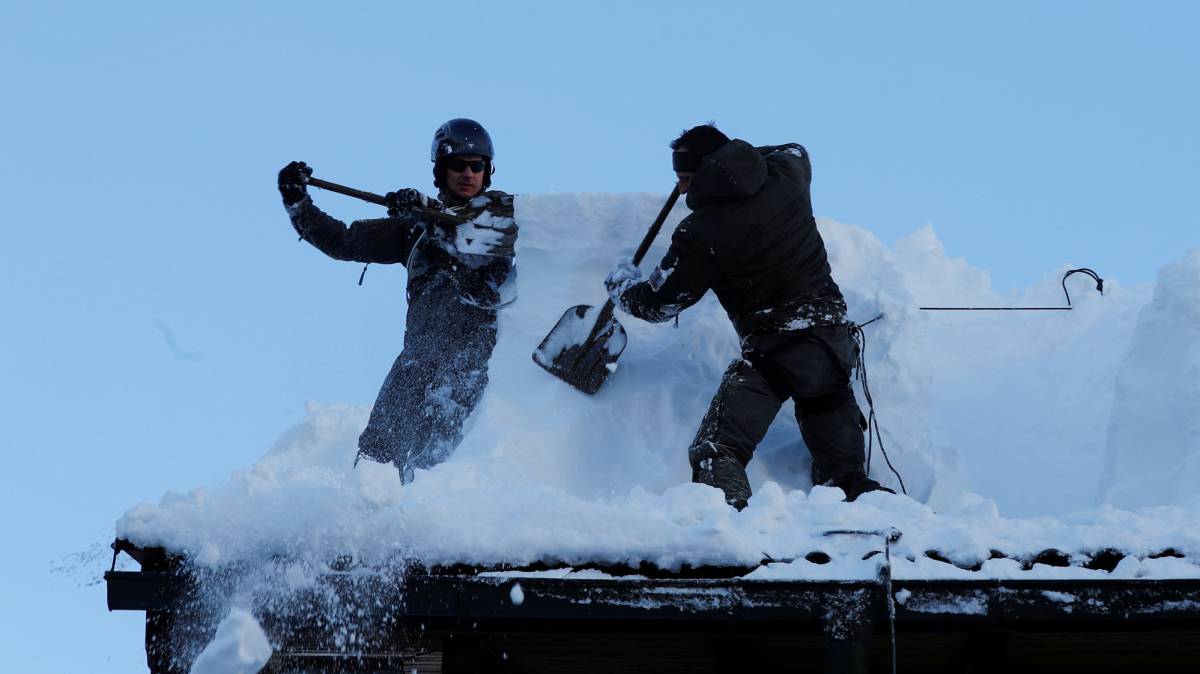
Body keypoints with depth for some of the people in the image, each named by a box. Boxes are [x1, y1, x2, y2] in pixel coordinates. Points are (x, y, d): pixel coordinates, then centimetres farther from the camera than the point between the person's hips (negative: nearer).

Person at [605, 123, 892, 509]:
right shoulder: (787, 177, 3)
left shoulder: (701, 234, -12)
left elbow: (657, 304, 1)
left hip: (770, 354, -6)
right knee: (844, 476, 13)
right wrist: (732, 153, 36)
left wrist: (622, 283, 22)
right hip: (833, 342, 6)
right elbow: (795, 152, 32)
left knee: (716, 453, -9)